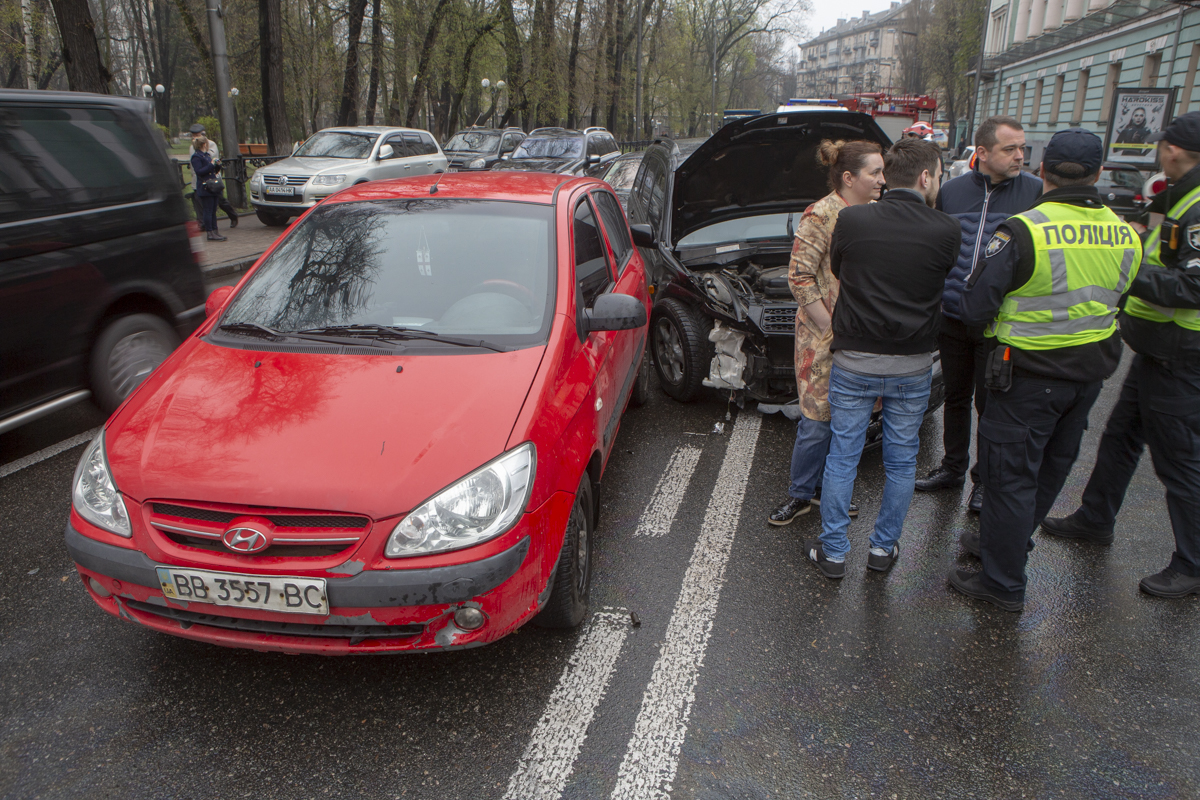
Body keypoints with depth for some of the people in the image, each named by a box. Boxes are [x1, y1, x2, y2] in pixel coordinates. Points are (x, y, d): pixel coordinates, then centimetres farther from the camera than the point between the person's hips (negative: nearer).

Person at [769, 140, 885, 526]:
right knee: (817, 421, -1)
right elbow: (799, 277, -16)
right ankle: (800, 494, 16)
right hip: (824, 337, -7)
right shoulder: (821, 216, -12)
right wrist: (832, 330, -17)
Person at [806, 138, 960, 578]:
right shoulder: (945, 231, -9)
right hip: (913, 366, 1)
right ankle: (884, 548, 29)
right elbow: (942, 280, 7)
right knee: (902, 461, 16)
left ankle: (833, 551, 20)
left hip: (854, 361, 0)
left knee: (842, 457, 11)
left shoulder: (851, 220, -10)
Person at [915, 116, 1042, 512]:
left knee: (990, 404, 7)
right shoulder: (951, 191, 4)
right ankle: (953, 468, 34)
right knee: (955, 397, 17)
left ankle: (985, 479, 25)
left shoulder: (1036, 192, -5)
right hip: (953, 317, 3)